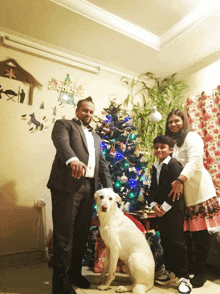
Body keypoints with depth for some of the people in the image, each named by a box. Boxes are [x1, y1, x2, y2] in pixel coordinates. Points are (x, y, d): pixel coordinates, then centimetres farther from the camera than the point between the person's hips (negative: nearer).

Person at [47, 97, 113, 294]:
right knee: (64, 235, 1)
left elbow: (103, 165, 21)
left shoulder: (96, 137, 25)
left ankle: (75, 274, 33)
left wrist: (109, 190, 10)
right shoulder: (64, 124, 7)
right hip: (67, 186, -6)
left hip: (88, 188, 6)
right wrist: (72, 159, -37)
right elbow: (61, 141, -16)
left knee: (82, 234, 14)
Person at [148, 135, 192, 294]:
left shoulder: (174, 164, -11)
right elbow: (153, 188, 14)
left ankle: (184, 277, 15)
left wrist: (165, 206, -16)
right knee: (165, 241, 16)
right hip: (160, 209, 7)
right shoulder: (155, 167, 13)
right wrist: (154, 204, -2)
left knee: (178, 241, 0)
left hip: (174, 209, -7)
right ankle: (170, 271, 32)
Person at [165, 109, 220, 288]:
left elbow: (195, 160, -18)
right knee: (185, 231, 9)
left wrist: (181, 180, -30)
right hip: (179, 194, 6)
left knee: (200, 232, 1)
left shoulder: (191, 137, -3)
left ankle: (200, 271, 15)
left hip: (198, 192, -6)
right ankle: (189, 268, 24)